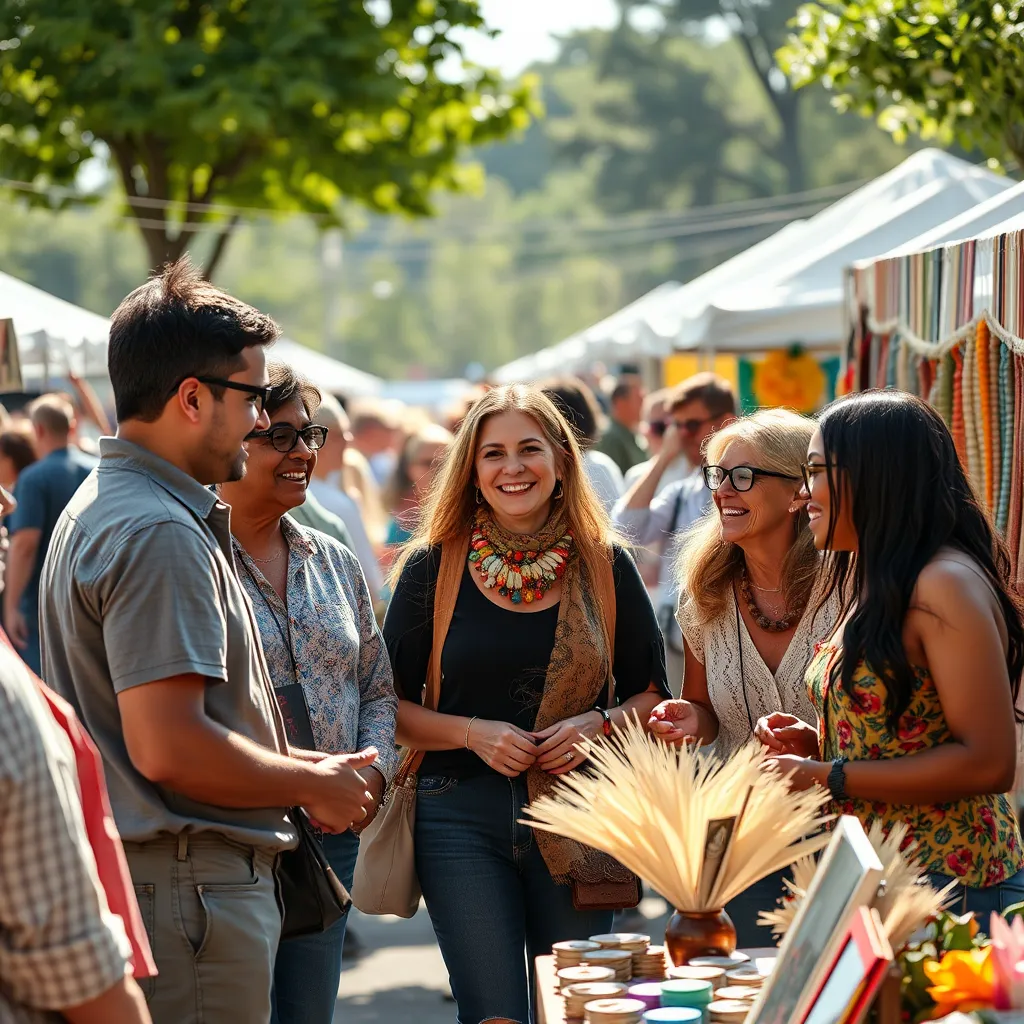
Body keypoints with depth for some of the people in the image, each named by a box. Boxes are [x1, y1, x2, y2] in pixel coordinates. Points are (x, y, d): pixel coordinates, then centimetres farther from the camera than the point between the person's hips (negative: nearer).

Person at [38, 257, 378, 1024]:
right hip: (190, 889, -10)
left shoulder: (100, 506, 15)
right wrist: (314, 784, -10)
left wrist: (298, 767, 12)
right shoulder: (160, 533, -19)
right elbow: (168, 747, -25)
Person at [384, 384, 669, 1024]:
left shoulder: (604, 566, 4)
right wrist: (474, 733, -13)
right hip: (462, 820, -1)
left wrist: (600, 723, -10)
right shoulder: (434, 567, 1)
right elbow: (391, 705, 3)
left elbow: (653, 696, 10)